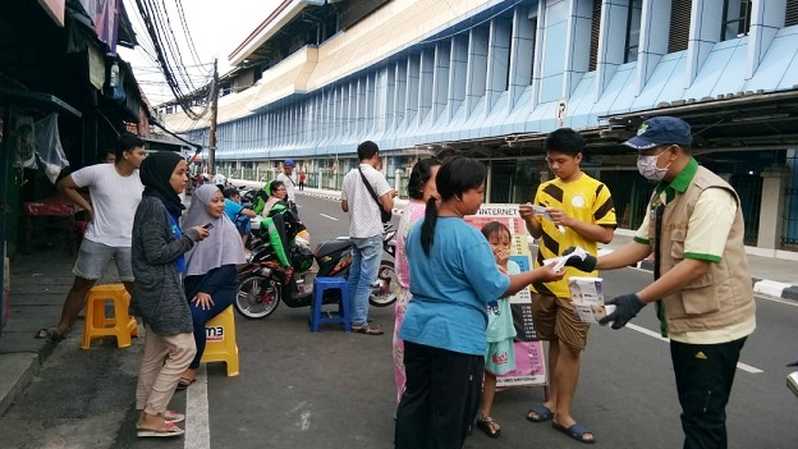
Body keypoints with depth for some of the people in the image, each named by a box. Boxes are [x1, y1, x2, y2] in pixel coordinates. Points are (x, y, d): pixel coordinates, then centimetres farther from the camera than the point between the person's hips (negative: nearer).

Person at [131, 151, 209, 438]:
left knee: (155, 351, 15)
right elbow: (156, 253, -20)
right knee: (184, 349, -6)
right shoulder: (153, 205, -18)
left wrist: (190, 236, 4)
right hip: (160, 289, -10)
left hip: (161, 288, 10)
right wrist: (190, 236, -13)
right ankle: (151, 416, 2)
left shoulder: (163, 203, 11)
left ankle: (148, 410, 26)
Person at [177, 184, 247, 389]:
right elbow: (182, 259, 10)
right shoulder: (190, 225, 4)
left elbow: (228, 266, -10)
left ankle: (191, 368, -10)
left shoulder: (226, 228, -5)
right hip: (192, 284, 3)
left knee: (195, 316, -28)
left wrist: (206, 290, -18)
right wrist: (181, 287, -5)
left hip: (220, 286, -3)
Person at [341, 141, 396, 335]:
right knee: (366, 279, -5)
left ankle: (350, 315, 23)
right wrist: (390, 195, 5)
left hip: (355, 233, 8)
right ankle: (359, 322, -2)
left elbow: (344, 206, 16)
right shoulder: (376, 175, -11)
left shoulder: (349, 175, 10)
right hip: (372, 233, -8)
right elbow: (388, 206, -14)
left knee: (354, 276, 15)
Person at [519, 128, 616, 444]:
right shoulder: (545, 189, 9)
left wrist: (570, 221, -18)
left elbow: (607, 235, -7)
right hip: (544, 278, 4)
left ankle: (563, 413, 11)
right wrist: (529, 219, -7)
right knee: (554, 343, 15)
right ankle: (553, 401, 28)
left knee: (571, 348, 0)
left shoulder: (596, 190, -5)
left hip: (575, 282, -4)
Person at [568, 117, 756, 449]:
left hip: (713, 325, -9)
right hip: (684, 321, 9)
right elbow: (643, 245, 11)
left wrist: (638, 300, -30)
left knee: (704, 420, 2)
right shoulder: (663, 193, 8)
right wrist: (593, 264, -1)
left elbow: (696, 265, -28)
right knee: (692, 412, 20)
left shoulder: (710, 195, -22)